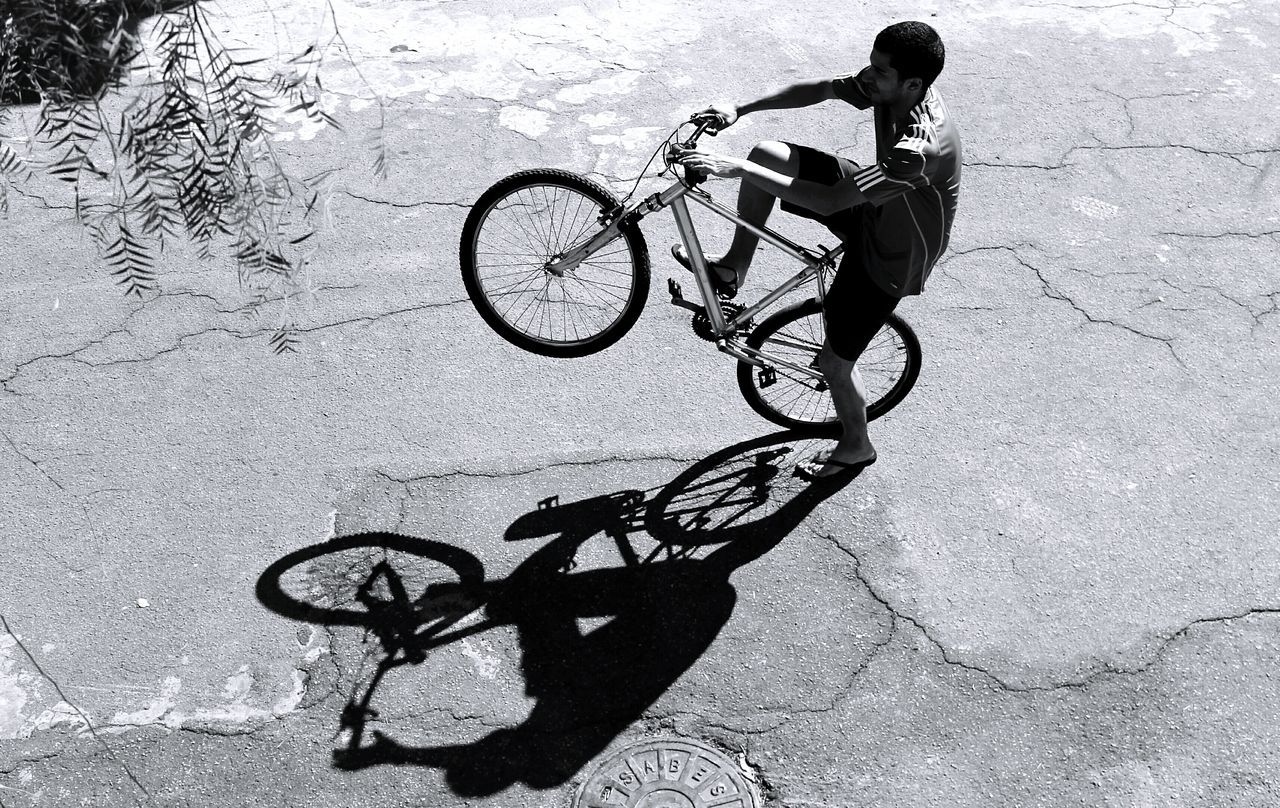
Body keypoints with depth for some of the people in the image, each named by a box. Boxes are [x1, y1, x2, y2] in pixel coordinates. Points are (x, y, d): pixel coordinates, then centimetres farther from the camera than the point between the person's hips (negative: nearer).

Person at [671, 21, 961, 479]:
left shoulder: (921, 147, -41)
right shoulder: (889, 84, -17)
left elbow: (826, 202, -43)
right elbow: (817, 90, -2)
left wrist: (736, 169, -41)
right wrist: (739, 110, -12)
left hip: (892, 254, -7)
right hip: (873, 208, 8)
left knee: (834, 360, 4)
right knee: (766, 154, -8)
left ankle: (855, 447, 35)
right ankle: (732, 269, 9)